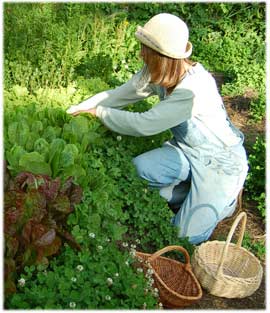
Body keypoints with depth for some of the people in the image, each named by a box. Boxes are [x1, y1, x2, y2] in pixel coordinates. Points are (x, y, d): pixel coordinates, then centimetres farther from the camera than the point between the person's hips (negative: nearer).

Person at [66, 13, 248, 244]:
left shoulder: (194, 89, -35)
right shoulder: (156, 73, -10)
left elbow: (144, 125, -33)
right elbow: (120, 94, -1)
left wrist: (99, 112, -21)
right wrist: (80, 108, -7)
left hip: (220, 160, -7)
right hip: (188, 149, 7)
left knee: (186, 235, -6)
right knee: (137, 169, -17)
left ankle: (226, 198, 19)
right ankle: (190, 195, 8)